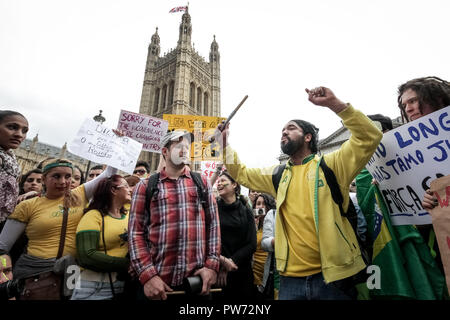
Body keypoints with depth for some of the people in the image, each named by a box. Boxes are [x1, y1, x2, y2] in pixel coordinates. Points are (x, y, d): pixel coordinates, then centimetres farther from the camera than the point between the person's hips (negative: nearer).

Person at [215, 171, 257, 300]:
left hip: (241, 271, 1)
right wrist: (223, 260, -15)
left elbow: (251, 244, -4)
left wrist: (230, 262, -11)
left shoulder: (245, 211, 1)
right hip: (216, 269, -1)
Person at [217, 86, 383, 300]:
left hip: (331, 275, -3)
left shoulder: (330, 165, -2)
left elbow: (369, 137, -12)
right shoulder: (278, 174, 11)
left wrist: (334, 104, -19)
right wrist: (224, 143, 9)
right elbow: (241, 174, 18)